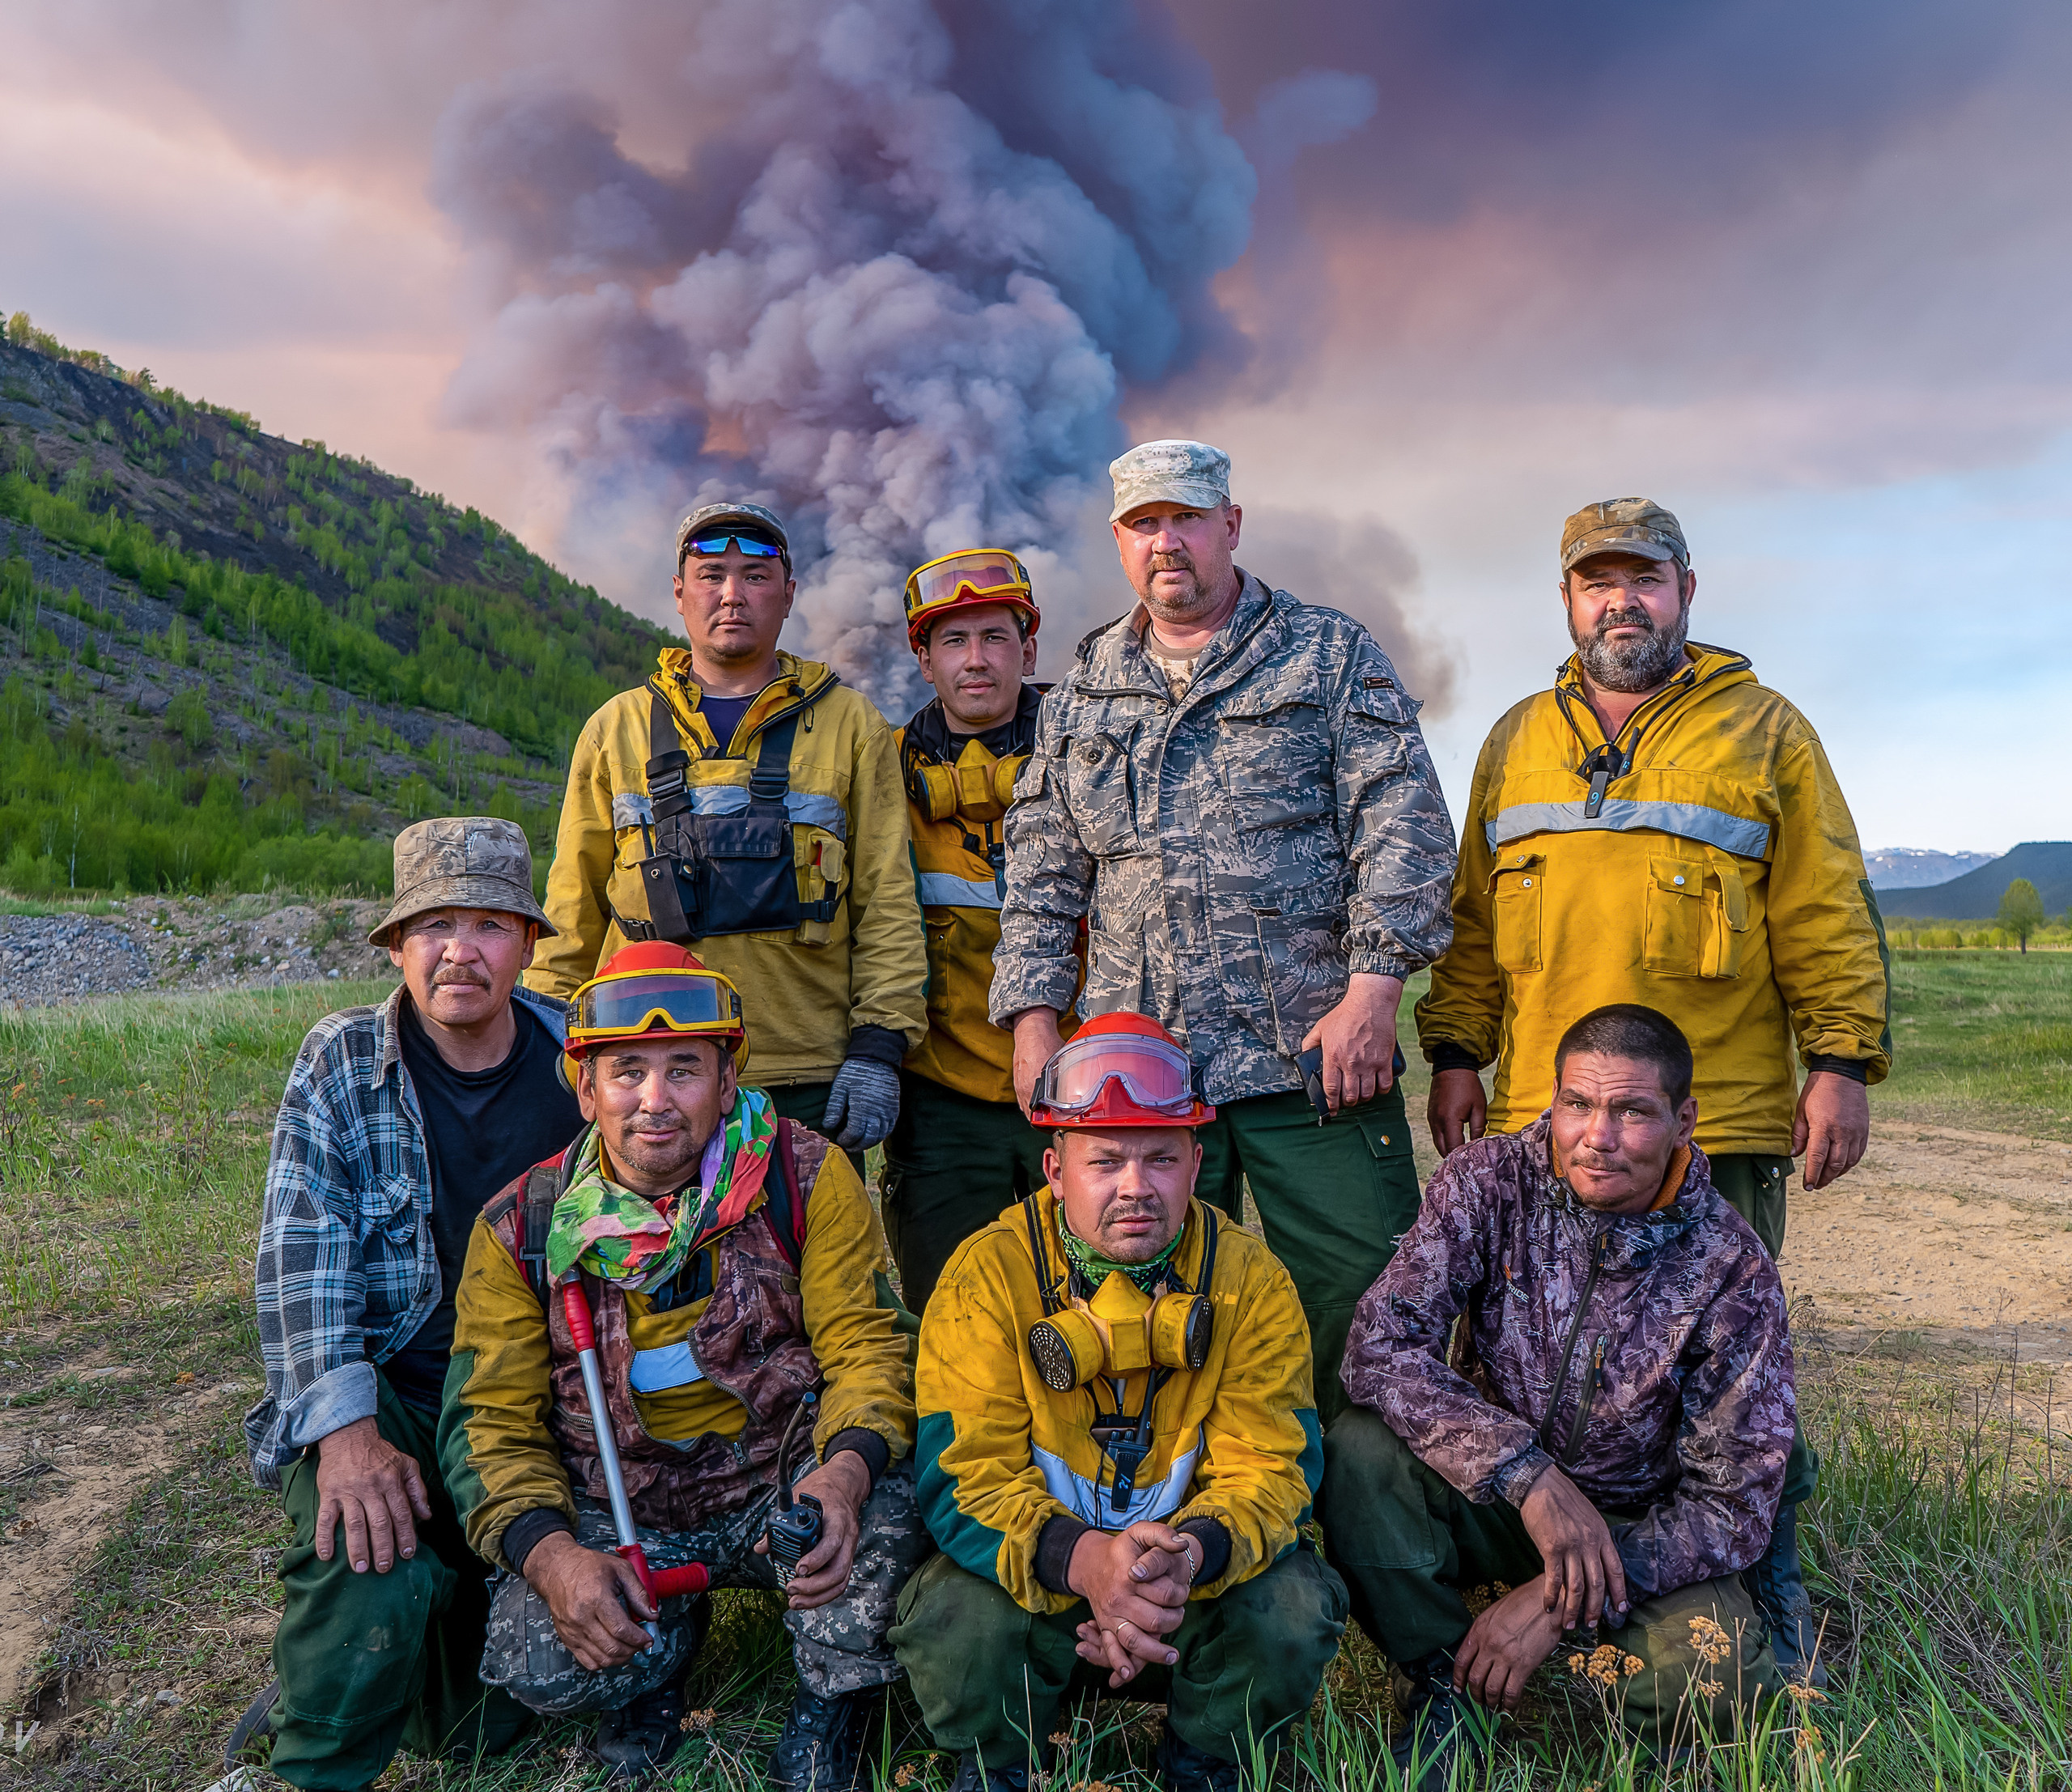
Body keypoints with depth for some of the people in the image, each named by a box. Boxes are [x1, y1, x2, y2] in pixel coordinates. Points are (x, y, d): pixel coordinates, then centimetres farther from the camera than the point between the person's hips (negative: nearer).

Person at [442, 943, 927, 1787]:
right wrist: (551, 1556, -23)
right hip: (614, 1517, 1)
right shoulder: (520, 1229, -4)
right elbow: (490, 1420, -4)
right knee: (538, 1664, -25)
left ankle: (827, 1717, 1)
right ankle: (668, 1640, 12)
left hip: (776, 1488, -1)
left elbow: (866, 1347, -10)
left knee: (881, 1498, -31)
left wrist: (844, 1473, -32)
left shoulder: (807, 1177, -9)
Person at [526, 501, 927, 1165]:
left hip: (809, 1085, -1)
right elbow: (573, 908, 15)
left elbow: (887, 902, 4)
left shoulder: (852, 727, 8)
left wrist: (878, 1046, -5)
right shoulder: (616, 730, 12)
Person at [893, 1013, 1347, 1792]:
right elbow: (968, 1474, -18)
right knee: (955, 1617, -31)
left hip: (1204, 1582, 2)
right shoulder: (986, 1277, -13)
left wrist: (1189, 1554, -35)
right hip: (1035, 1577, -1)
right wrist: (1084, 1560, -38)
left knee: (1293, 1610, -27)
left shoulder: (1252, 1282, -7)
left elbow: (1267, 1472, -12)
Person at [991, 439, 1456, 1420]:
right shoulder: (1082, 690, 16)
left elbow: (1404, 829, -2)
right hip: (1135, 1069, 3)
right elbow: (1042, 875, 17)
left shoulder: (1332, 655, 6)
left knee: (1361, 1301, 0)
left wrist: (1372, 991, -12)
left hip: (1314, 1055, -3)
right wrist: (1034, 1017, 7)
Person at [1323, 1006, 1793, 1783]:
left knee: (1720, 1682, -29)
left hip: (1638, 1525, 0)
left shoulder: (1731, 1268, -17)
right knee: (1359, 1449, -29)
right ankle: (1442, 1682, -6)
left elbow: (1736, 1502, -14)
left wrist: (1559, 1604, -23)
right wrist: (1528, 1472, -35)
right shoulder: (1489, 1181, -16)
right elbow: (1379, 1342, -24)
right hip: (1491, 1496, 1)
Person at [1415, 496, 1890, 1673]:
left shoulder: (1766, 732, 8)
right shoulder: (1517, 741, 16)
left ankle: (1769, 1603, 22)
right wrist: (1456, 1053, 7)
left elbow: (1826, 915, 4)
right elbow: (1473, 916, 15)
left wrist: (1843, 1060, -5)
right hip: (1536, 1115, 3)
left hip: (1719, 1124, -3)